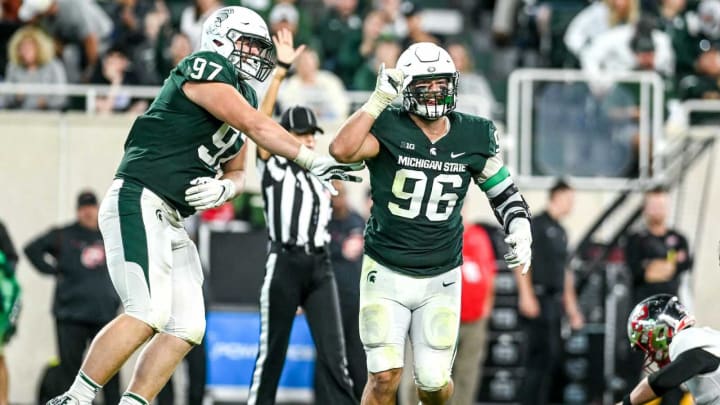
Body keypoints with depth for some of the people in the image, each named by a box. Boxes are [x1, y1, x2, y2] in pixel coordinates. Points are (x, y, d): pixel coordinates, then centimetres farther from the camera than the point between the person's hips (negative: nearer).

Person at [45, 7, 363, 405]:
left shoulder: (243, 96, 19)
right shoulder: (205, 69, -8)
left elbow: (236, 172, 24)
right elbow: (257, 126, -17)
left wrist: (221, 188, 0)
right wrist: (313, 161, -15)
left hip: (169, 221, 10)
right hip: (138, 202, -10)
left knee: (185, 328, 3)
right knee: (148, 315, -20)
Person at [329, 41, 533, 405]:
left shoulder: (473, 137, 0)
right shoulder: (388, 128, -12)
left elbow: (504, 192, 13)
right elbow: (341, 150, -32)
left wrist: (520, 231, -4)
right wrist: (380, 99, -28)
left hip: (441, 279, 3)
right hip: (387, 274, -3)